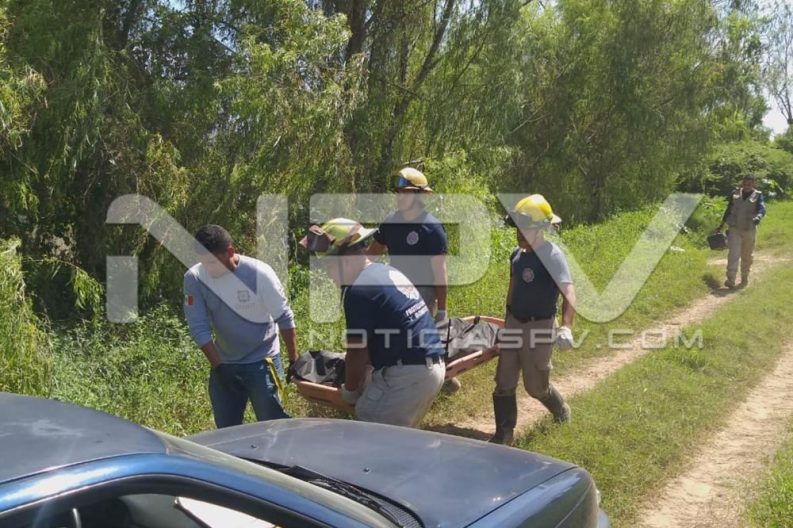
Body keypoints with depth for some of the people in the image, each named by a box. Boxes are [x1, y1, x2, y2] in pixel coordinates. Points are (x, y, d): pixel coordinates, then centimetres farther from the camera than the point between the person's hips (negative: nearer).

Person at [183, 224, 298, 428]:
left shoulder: (259, 273, -19)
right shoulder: (194, 278, -12)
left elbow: (284, 319, -11)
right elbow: (199, 328, -9)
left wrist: (294, 361, -8)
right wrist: (218, 366, -13)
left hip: (261, 362, -3)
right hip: (223, 365, 3)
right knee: (226, 432, 12)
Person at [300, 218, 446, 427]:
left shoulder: (358, 290, -15)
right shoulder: (388, 271, 14)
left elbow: (358, 351, -10)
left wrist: (349, 389, 7)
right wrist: (361, 379, 26)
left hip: (406, 375, -9)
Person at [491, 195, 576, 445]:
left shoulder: (552, 255, -19)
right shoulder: (517, 254, 4)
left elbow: (569, 293, -28)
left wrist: (566, 327, -42)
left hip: (539, 327, -6)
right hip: (514, 324, 7)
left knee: (536, 385, 8)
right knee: (504, 382, 7)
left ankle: (562, 411, 40)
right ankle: (504, 434, 20)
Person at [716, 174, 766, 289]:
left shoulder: (758, 195, -1)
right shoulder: (735, 193, 6)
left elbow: (762, 209, -17)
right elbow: (728, 210, 15)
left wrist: (758, 217, -40)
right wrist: (721, 225, 19)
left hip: (749, 231, 0)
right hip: (734, 229, 0)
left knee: (746, 256, 11)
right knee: (733, 254, -13)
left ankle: (744, 279, 28)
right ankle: (731, 281, -19)